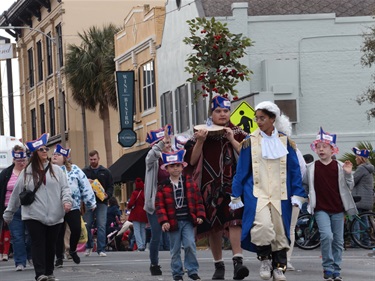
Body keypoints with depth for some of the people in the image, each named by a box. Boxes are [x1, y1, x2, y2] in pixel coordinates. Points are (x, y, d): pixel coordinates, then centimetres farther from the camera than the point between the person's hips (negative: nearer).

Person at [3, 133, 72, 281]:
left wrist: (66, 200, -15)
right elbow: (16, 193, 8)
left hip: (54, 216, 2)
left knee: (51, 245, 8)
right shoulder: (27, 172, 3)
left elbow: (65, 187, 6)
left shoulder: (56, 170, 8)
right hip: (34, 215, -2)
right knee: (38, 244, -9)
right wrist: (8, 213, 11)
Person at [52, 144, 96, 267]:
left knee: (76, 230, -6)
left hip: (73, 207, 0)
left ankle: (73, 250, 21)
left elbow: (85, 186, 6)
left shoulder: (74, 169, 6)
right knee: (59, 233, 2)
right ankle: (59, 257, 14)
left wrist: (91, 202, 4)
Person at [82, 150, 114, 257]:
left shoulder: (106, 172, 11)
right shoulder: (84, 172, 11)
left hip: (101, 202, -1)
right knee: (87, 225, 0)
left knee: (101, 226, -7)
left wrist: (107, 195, -12)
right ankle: (89, 246, 18)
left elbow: (111, 186, 8)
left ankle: (101, 249, -5)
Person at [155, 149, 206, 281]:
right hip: (173, 222, 0)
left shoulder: (190, 184, 5)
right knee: (175, 249, 7)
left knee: (190, 244, -12)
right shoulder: (163, 187, 0)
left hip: (188, 220, 0)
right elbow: (160, 205, -4)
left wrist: (200, 215, -4)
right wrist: (164, 221, -14)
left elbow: (198, 201, 7)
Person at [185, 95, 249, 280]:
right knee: (213, 226, 4)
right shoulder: (202, 133, 11)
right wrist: (200, 142, -8)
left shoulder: (238, 133, 10)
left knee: (234, 221, -20)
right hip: (210, 185, 2)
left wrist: (232, 140, -10)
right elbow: (192, 160, 5)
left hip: (233, 184, -2)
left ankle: (238, 261, -28)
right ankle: (219, 265, 14)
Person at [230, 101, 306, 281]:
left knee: (280, 231, 2)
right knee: (263, 225, -23)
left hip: (280, 195, 2)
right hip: (257, 193, -2)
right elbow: (241, 170, 6)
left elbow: (295, 170, 9)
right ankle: (264, 259, -3)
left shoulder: (285, 141, 7)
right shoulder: (250, 141, 4)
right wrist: (236, 196, 4)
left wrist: (297, 195, 3)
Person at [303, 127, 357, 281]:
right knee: (326, 235, -21)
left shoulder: (340, 167, 2)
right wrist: (307, 197, 6)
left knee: (338, 240, 4)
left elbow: (349, 187, 6)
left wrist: (348, 174, -9)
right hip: (320, 209, -1)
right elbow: (304, 185, 17)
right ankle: (327, 267, -9)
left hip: (337, 209, 2)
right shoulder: (311, 168, 3)